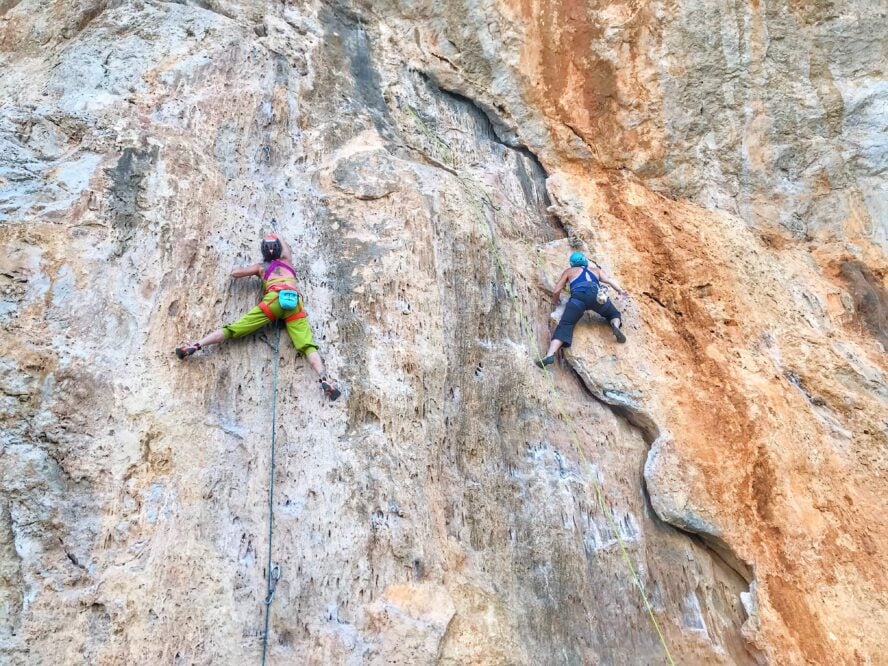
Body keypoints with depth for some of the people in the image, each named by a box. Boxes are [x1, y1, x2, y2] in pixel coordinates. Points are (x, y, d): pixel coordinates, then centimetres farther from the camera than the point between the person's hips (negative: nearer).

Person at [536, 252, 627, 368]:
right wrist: (620, 290, 10)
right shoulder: (596, 270, 37)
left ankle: (550, 355, -28)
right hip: (597, 294, 2)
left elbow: (556, 291, 26)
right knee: (614, 314, 25)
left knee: (565, 325, -8)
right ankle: (616, 326, -11)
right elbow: (610, 279, 18)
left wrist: (556, 301, 44)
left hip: (578, 296, -2)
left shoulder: (569, 271, 32)